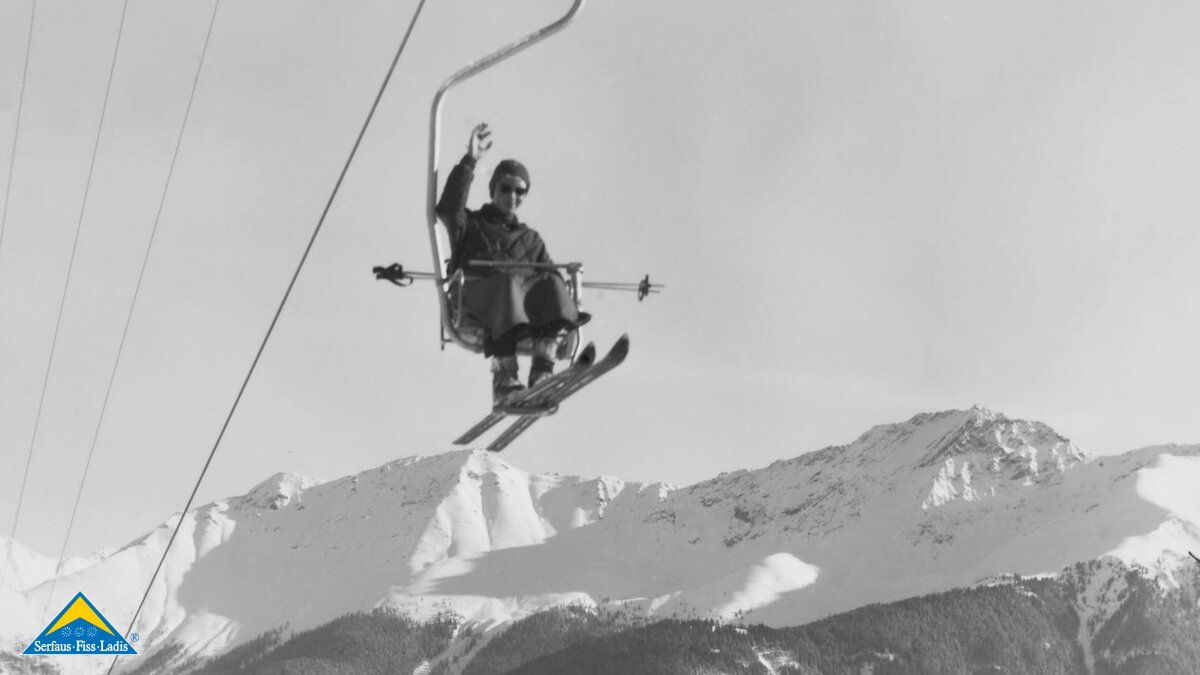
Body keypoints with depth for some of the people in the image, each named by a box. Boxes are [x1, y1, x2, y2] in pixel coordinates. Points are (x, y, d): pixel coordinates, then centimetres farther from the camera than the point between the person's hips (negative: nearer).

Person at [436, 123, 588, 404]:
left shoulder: (531, 239, 34)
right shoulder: (470, 225, 25)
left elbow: (550, 273, 20)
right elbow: (447, 208, 1)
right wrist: (470, 161, -6)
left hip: (528, 312, 3)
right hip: (474, 312, -3)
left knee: (551, 284, -29)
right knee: (508, 283, -37)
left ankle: (543, 373, -45)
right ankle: (504, 382, -49)